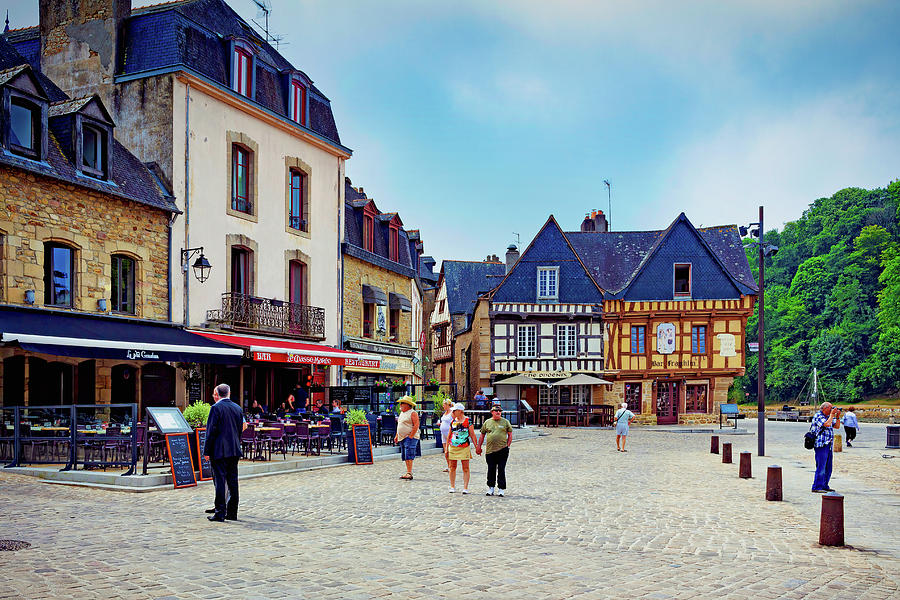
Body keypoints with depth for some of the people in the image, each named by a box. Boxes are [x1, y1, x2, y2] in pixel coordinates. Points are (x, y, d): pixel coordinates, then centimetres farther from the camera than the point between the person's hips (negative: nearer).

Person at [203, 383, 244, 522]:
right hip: (234, 451, 6)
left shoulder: (216, 408, -9)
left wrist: (207, 451, -6)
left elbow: (211, 431, -11)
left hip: (219, 451, -6)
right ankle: (232, 513, 13)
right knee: (232, 481, 9)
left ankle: (220, 513, -2)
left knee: (220, 481, -3)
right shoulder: (237, 408, 11)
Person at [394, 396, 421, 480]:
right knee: (405, 457, 8)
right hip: (402, 438, 9)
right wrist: (396, 436, 18)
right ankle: (408, 473, 12)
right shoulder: (402, 413, 18)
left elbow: (416, 425, -16)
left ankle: (409, 473, -17)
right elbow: (399, 426, 24)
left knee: (409, 456, -15)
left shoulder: (413, 413, -10)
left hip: (410, 437, -9)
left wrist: (411, 436, -21)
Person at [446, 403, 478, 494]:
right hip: (453, 447, 4)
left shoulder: (468, 421, -3)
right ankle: (452, 487, 16)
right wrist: (446, 448, 13)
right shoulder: (453, 421, 9)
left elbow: (472, 435, 0)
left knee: (465, 468, -2)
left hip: (464, 448, -4)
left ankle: (465, 488, 2)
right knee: (452, 467, 6)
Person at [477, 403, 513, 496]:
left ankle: (501, 489, 7)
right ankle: (490, 488, 19)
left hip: (502, 450, -2)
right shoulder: (487, 422, 10)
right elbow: (482, 435, 15)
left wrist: (508, 446, -1)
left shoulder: (505, 422, 6)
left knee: (501, 470, 0)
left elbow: (510, 435, 8)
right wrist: (479, 446, 11)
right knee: (491, 470, 7)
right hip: (490, 450, 2)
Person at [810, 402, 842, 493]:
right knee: (821, 467, -10)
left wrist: (837, 416, 6)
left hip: (828, 445, 9)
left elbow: (837, 426, 18)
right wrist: (832, 414, -15)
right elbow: (827, 424, -25)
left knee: (828, 468, 13)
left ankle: (824, 486, 21)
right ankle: (816, 487, -6)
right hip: (821, 445, -9)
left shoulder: (828, 416, 16)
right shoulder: (818, 416, -11)